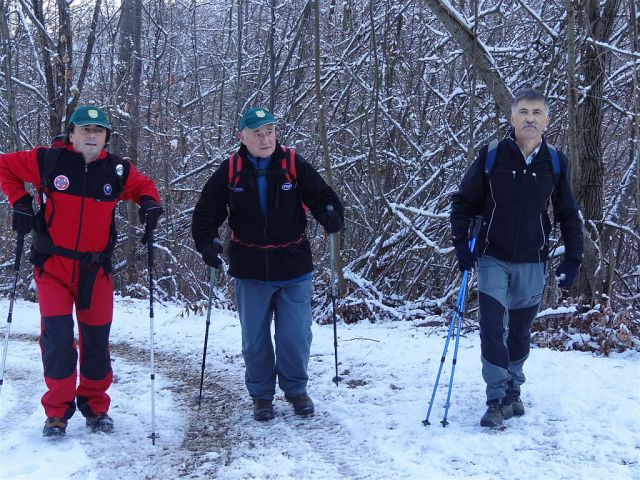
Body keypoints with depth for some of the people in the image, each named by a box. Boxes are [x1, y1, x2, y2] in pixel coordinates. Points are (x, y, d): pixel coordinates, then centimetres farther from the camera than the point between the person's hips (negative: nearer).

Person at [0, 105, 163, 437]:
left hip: (95, 268, 2)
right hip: (53, 265, -2)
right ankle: (57, 412, 8)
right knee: (57, 337, -9)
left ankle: (95, 407, 27)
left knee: (96, 340, 8)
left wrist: (150, 202, -3)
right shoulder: (48, 161, -5)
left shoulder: (117, 170, 1)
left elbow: (143, 186, 19)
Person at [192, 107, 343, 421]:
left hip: (293, 269, 0)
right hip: (250, 271, 1)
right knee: (255, 338, 11)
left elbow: (322, 196, 1)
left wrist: (331, 215, -20)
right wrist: (206, 242, -10)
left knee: (296, 335, 6)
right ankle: (261, 395, 27)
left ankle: (296, 389, 28)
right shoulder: (229, 171, -1)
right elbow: (206, 212, 5)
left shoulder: (294, 165, -3)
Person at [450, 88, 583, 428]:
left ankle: (513, 390, 32)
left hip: (532, 264, 2)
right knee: (492, 330, -9)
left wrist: (573, 259, 3)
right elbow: (463, 201, 2)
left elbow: (568, 215, 8)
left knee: (520, 332, 13)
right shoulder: (491, 156, -7)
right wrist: (461, 244, -7)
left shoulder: (555, 163, -1)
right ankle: (498, 400, 0)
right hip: (493, 260, -2)